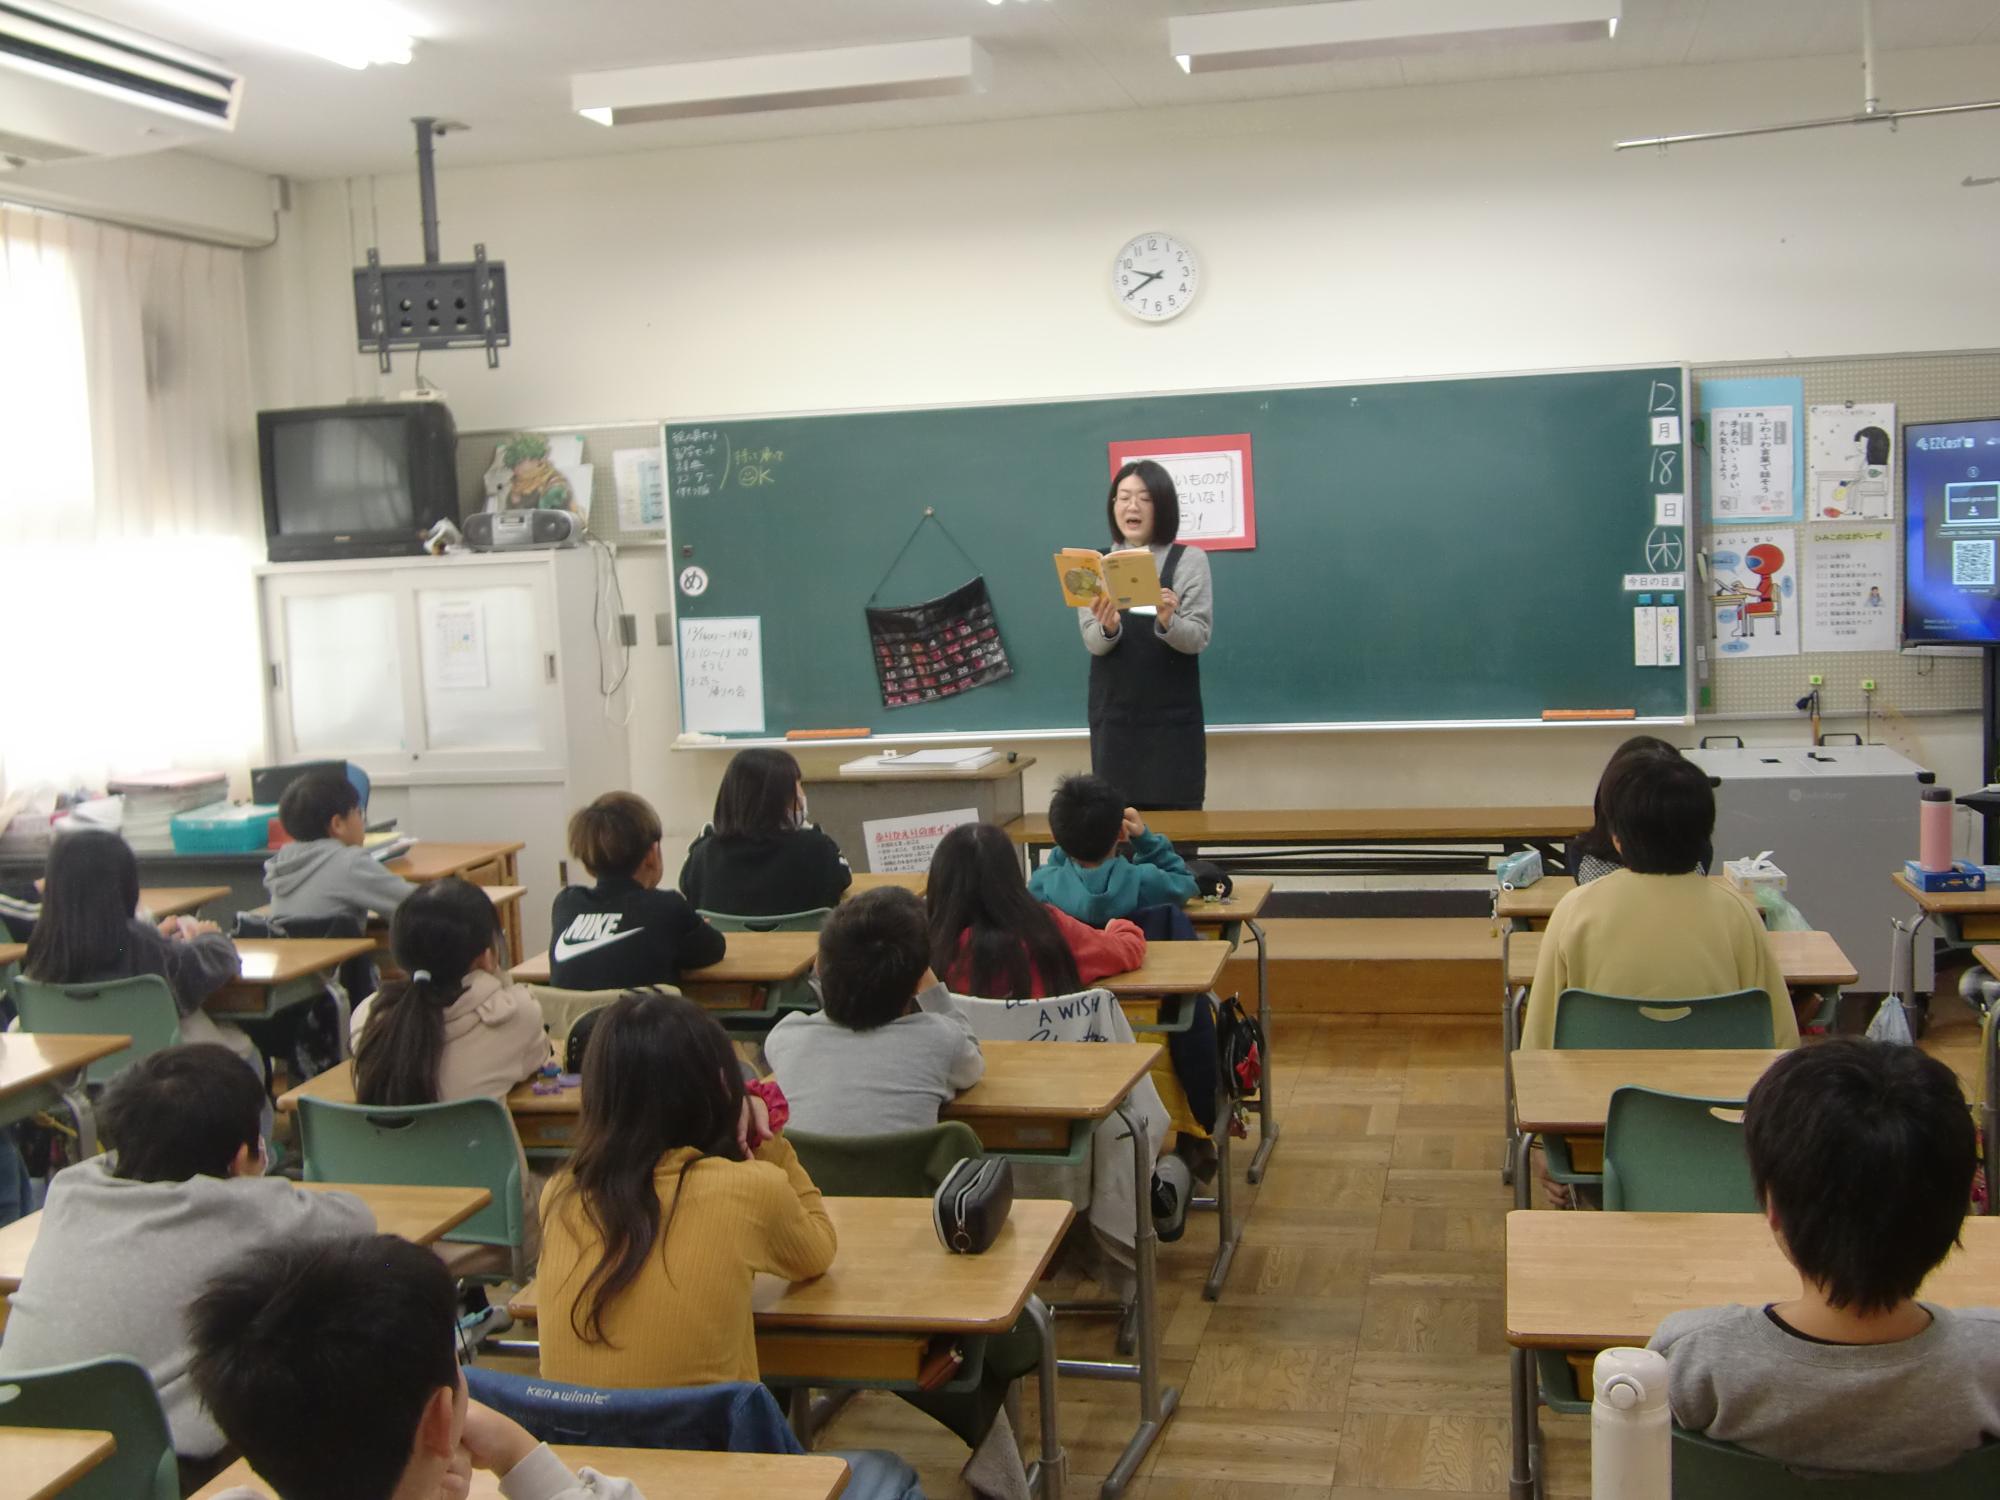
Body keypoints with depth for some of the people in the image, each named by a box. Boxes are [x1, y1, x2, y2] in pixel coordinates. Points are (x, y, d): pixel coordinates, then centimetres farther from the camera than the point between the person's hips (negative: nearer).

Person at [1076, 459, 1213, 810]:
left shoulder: (1189, 560, 0)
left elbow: (1198, 639, -8)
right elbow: (1093, 643, -3)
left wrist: (1168, 622, -29)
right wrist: (1108, 627, -25)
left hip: (1172, 718, -2)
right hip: (1114, 718, 2)